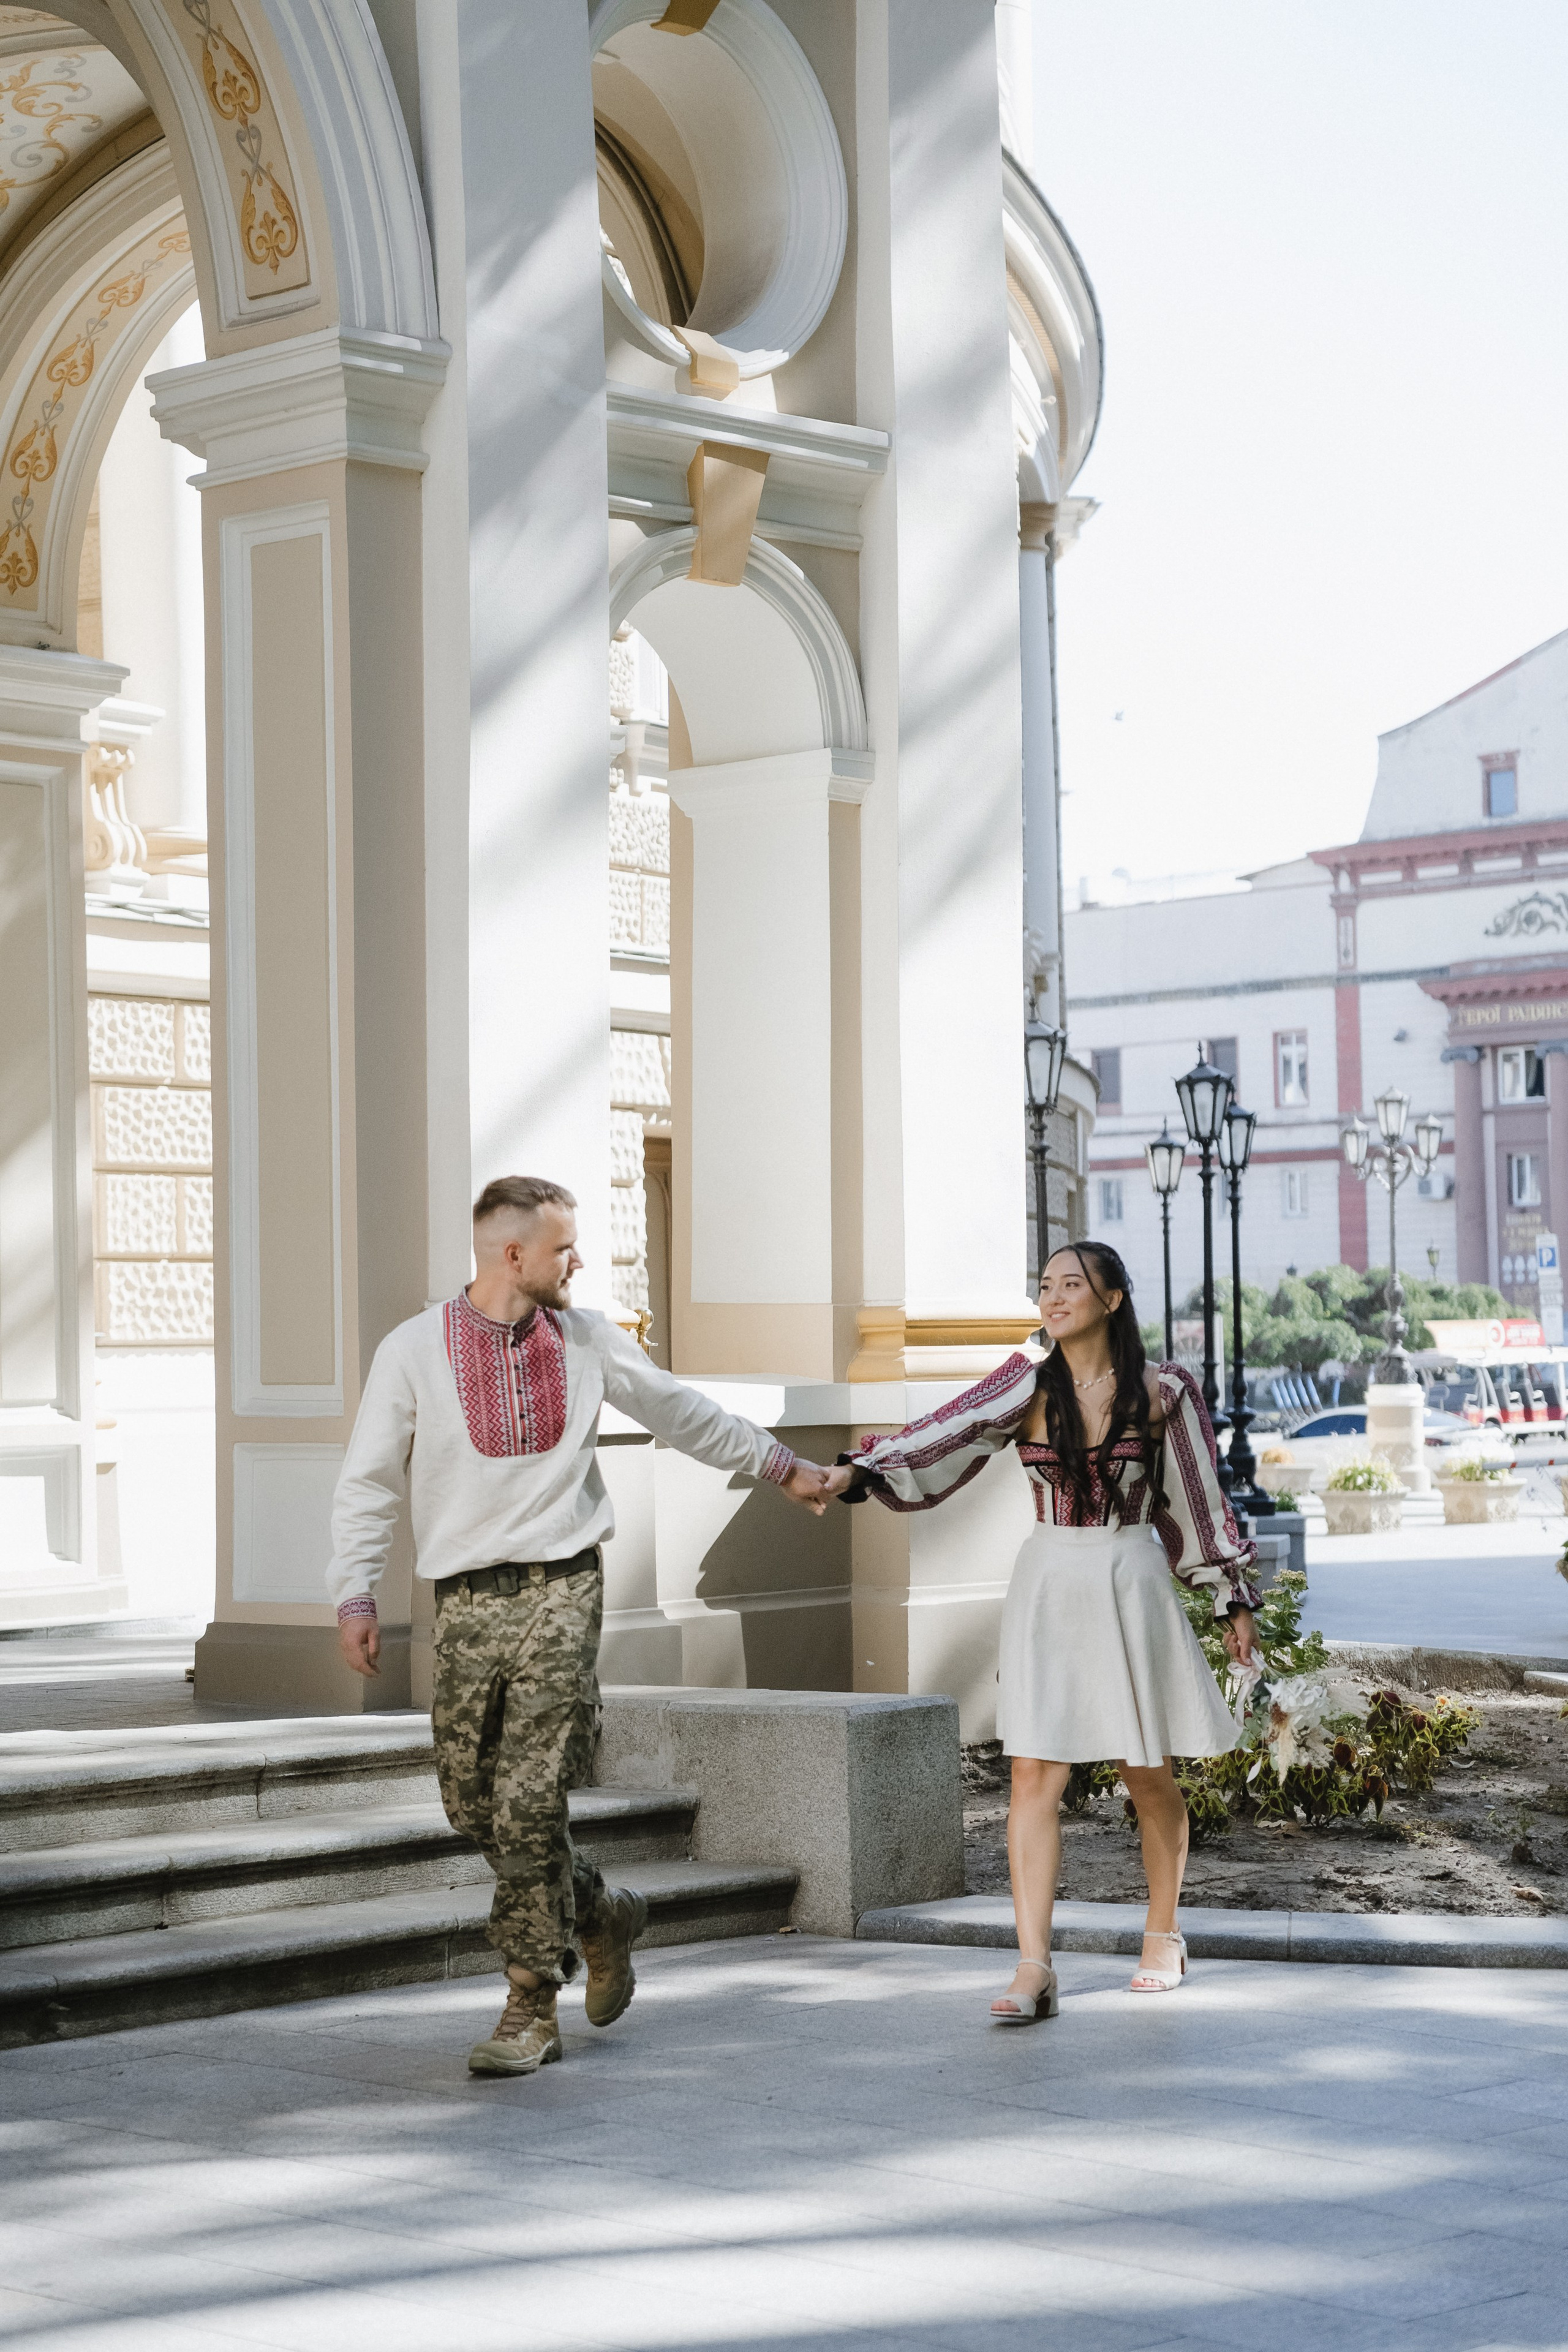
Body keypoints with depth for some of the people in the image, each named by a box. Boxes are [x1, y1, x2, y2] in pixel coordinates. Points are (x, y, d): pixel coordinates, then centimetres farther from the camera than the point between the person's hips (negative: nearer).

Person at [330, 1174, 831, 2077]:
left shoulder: (588, 1341, 8)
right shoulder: (415, 1350, 1)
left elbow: (682, 1412, 23)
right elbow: (370, 1482, 4)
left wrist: (782, 1466, 31)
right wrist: (356, 1596, -6)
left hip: (561, 1590, -1)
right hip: (468, 1598, 1)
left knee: (530, 1800, -10)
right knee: (473, 1801, 3)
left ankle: (533, 2009, -2)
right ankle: (600, 1915, 29)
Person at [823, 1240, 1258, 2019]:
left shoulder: (1159, 1393, -2)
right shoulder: (1028, 1388, -1)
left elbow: (1198, 1500, 6)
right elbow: (943, 1434, -13)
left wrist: (1234, 1598, 11)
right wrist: (858, 1470, -27)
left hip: (1131, 1586, -1)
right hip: (1048, 1584, 1)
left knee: (1148, 1775, 8)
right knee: (1035, 1774, -8)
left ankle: (1162, 1935, 31)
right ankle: (1033, 1970, -10)